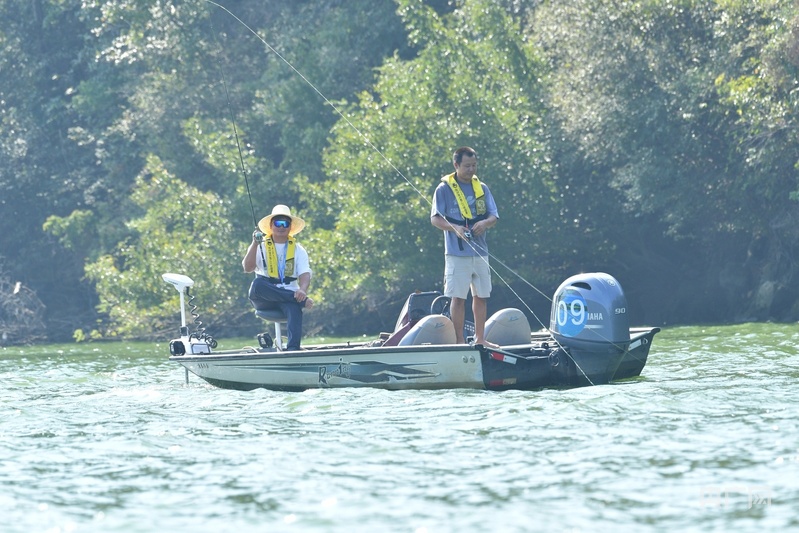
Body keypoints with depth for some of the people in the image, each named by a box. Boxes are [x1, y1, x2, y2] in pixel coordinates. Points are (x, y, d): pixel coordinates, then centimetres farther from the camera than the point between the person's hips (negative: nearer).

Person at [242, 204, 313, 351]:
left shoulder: (298, 250, 12)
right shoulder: (260, 246, 10)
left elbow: (305, 274, -3)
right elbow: (247, 268, -6)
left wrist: (302, 290, -26)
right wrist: (255, 244, -17)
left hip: (288, 296, 0)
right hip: (263, 299, 0)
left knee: (294, 307, -36)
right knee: (257, 284, -35)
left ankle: (293, 348, -52)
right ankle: (302, 300, -34)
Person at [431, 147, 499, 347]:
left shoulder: (482, 188, 13)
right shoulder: (444, 189, -1)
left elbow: (493, 216, 10)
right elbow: (435, 218, -5)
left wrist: (485, 222, -13)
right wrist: (454, 228, -22)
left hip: (480, 253, 5)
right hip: (457, 253, -5)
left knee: (481, 296, 8)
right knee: (458, 297, -5)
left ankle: (480, 338, 18)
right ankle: (459, 341, -3)